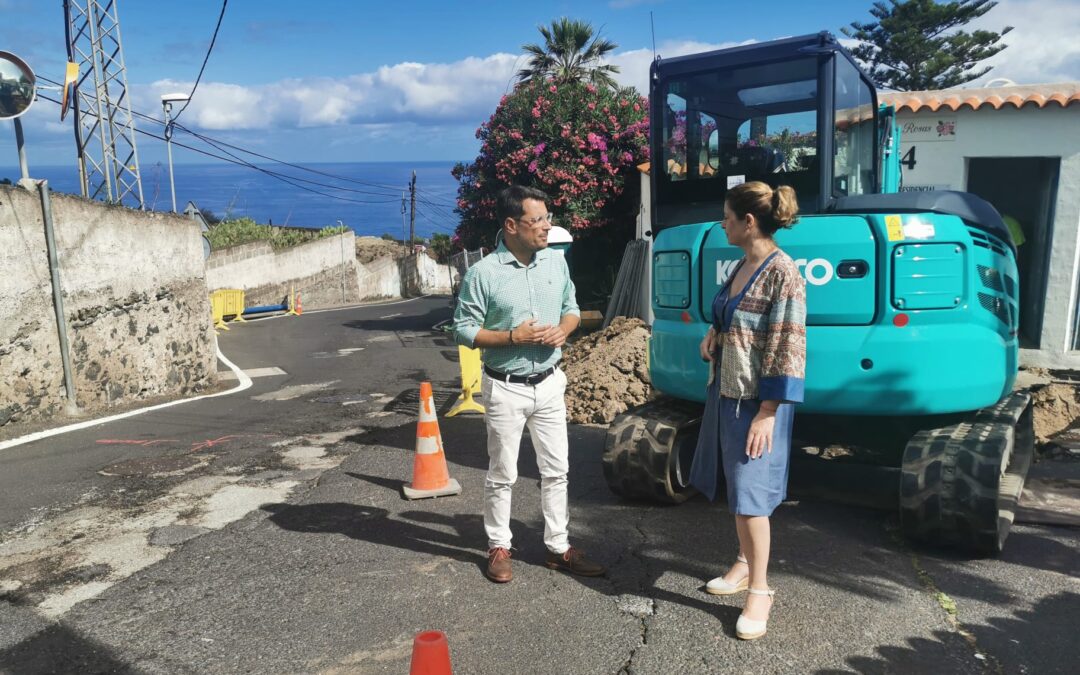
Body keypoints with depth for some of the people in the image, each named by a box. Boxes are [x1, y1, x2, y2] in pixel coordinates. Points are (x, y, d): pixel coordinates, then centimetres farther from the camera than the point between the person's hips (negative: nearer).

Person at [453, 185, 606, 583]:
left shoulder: (556, 262, 2)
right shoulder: (483, 273, -14)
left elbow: (572, 308, 14)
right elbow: (464, 330, -11)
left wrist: (563, 330, -8)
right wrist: (513, 336, -21)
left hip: (550, 384, 5)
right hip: (506, 389, -5)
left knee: (556, 470, 12)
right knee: (502, 475, 8)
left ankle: (558, 547, 26)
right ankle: (498, 547, 25)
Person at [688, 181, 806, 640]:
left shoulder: (783, 273, -19)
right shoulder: (742, 266, 7)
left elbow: (788, 350, -20)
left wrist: (767, 413, -21)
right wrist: (713, 334, 1)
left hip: (757, 401, -8)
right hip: (725, 392, 8)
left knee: (750, 495, -1)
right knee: (736, 489, 18)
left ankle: (759, 591, 14)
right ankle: (745, 565, 36)